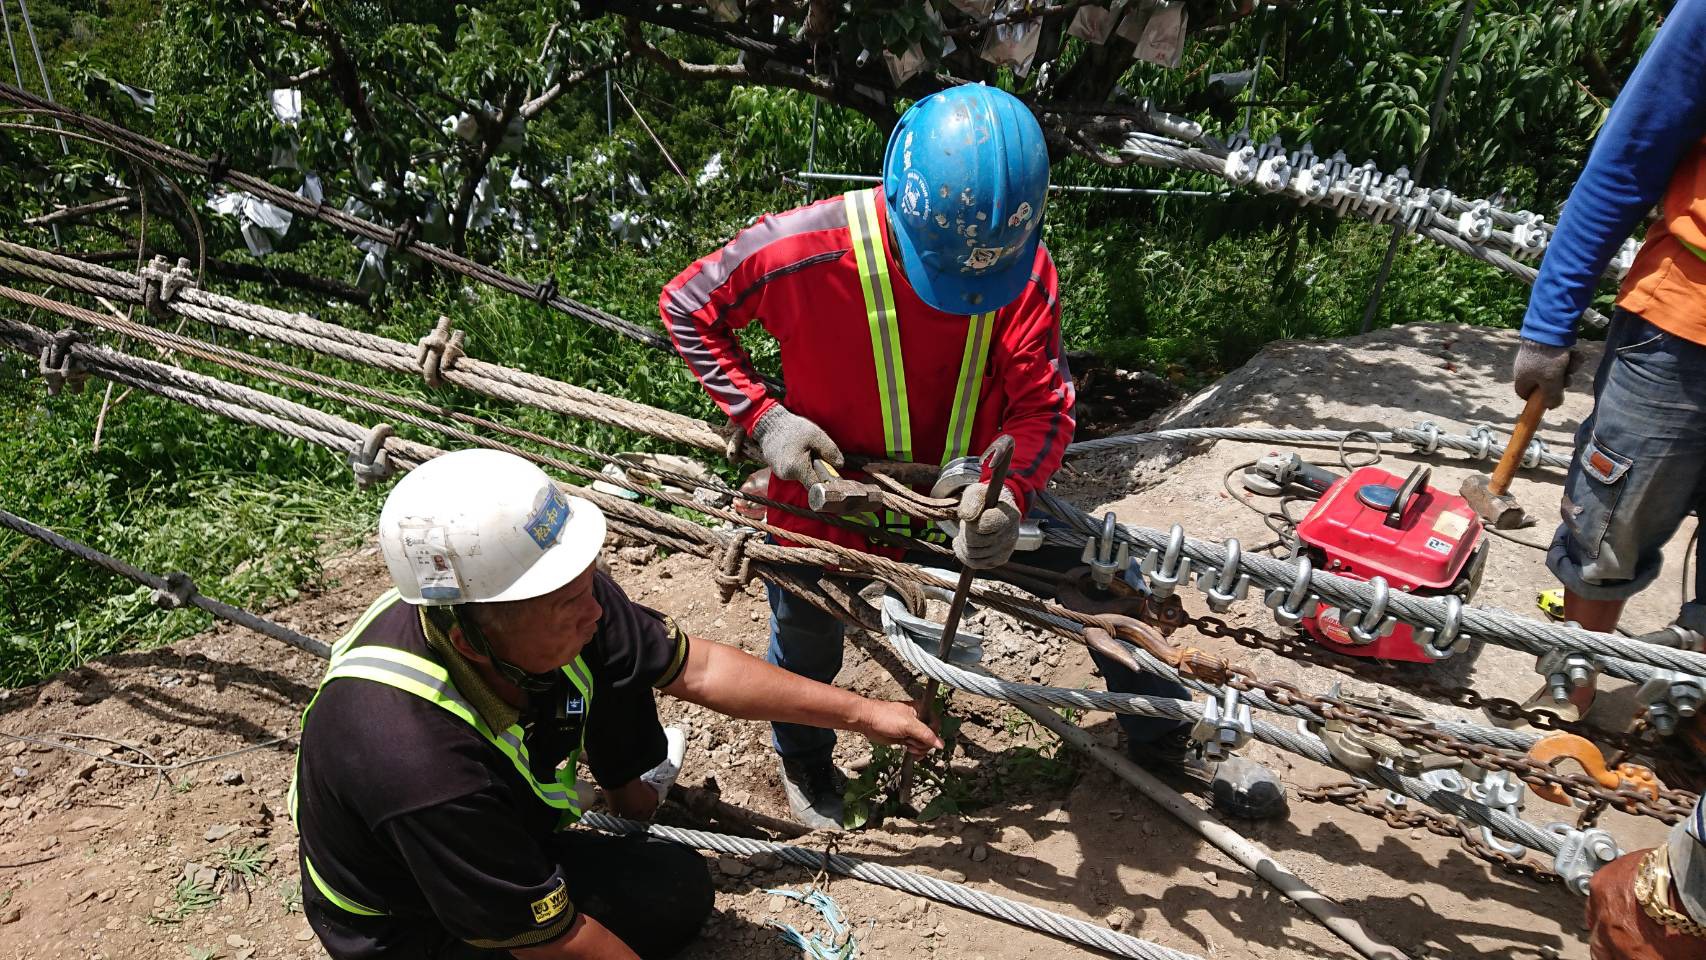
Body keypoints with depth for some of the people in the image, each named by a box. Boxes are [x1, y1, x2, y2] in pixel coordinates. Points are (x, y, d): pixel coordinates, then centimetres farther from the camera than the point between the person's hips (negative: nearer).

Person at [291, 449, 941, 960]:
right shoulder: (420, 765, -41)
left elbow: (694, 668, -8)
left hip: (508, 842, 6)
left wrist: (861, 713, -3)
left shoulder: (551, 597, -23)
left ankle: (623, 790, 26)